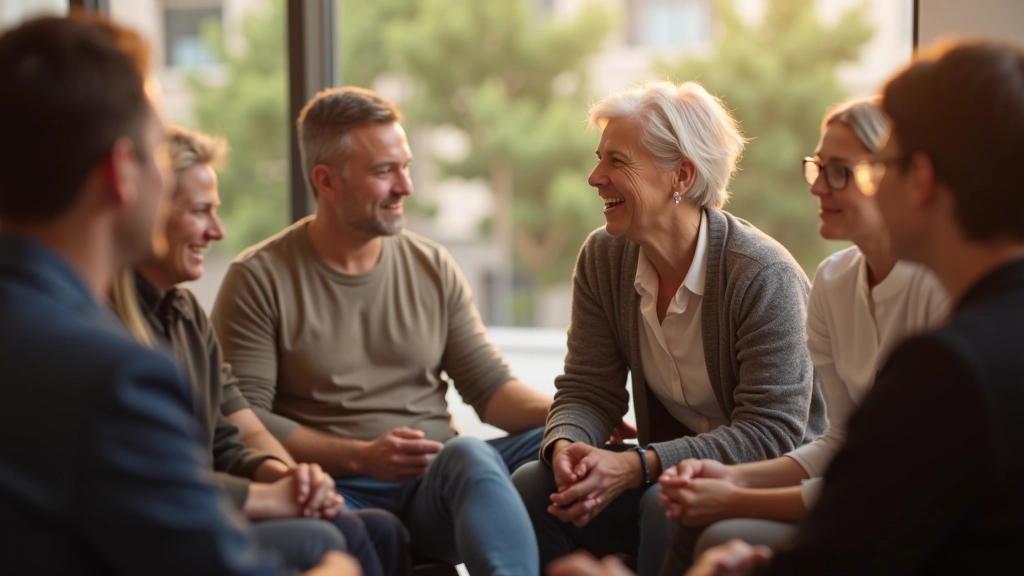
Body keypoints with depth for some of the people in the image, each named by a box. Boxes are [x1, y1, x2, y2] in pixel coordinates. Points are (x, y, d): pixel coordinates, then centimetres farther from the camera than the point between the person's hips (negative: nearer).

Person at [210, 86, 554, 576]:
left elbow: (489, 385, 12)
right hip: (338, 488, -4)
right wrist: (362, 457, -16)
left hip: (440, 481, 4)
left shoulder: (433, 267, 14)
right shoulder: (258, 279, 1)